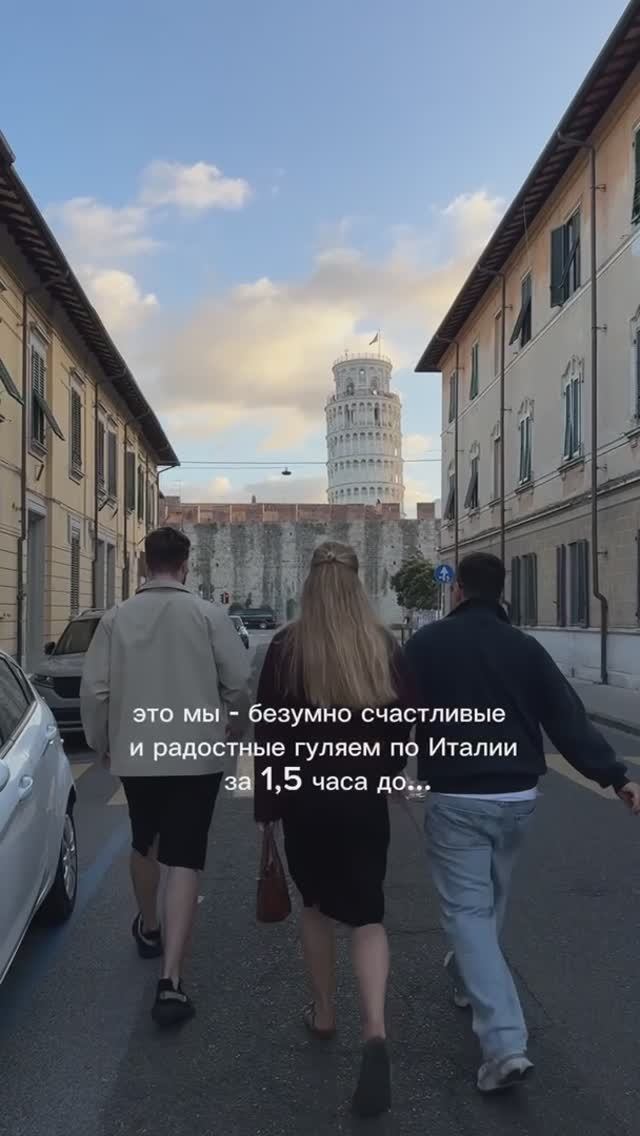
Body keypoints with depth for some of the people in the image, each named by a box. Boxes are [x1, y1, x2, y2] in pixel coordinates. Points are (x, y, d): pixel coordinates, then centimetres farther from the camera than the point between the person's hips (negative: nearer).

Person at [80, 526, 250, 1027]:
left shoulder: (117, 617, -3)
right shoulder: (208, 614, -8)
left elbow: (94, 690, -2)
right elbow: (239, 682, -7)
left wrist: (100, 741, 14)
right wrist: (236, 729, 12)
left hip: (134, 754, 3)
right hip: (196, 754, -3)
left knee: (144, 843, 25)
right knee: (183, 861, 0)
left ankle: (148, 929, 46)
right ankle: (171, 980, -7)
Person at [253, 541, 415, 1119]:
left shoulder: (287, 647, -9)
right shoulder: (385, 646, -3)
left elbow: (269, 732, -6)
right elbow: (402, 725, 5)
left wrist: (267, 801, 2)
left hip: (306, 796, -1)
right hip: (366, 799, 1)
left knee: (317, 906, 21)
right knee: (367, 915, 9)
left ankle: (324, 1013, 34)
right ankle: (376, 1030, -8)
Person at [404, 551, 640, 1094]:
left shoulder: (427, 643, -7)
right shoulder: (525, 646, 0)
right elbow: (568, 717, -5)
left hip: (455, 797, -4)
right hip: (517, 796, 4)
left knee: (466, 910, -1)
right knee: (490, 901, 24)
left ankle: (505, 1043, -10)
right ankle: (467, 978, 46)